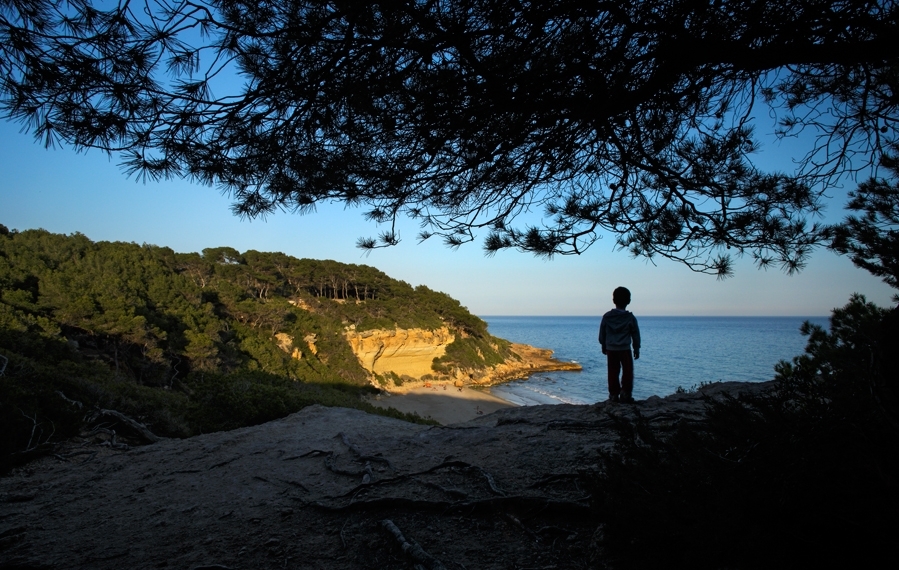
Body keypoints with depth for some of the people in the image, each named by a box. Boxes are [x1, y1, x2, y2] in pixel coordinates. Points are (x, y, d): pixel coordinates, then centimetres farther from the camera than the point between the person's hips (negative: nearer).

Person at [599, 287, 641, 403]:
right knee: (627, 372, 6)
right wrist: (637, 349, 12)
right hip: (625, 349, -2)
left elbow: (602, 333, 6)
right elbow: (635, 334, 2)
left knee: (613, 372, 7)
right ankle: (625, 394, 3)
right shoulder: (631, 318, -5)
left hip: (611, 349, 2)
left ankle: (613, 395, 9)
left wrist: (603, 346, 19)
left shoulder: (607, 316, -1)